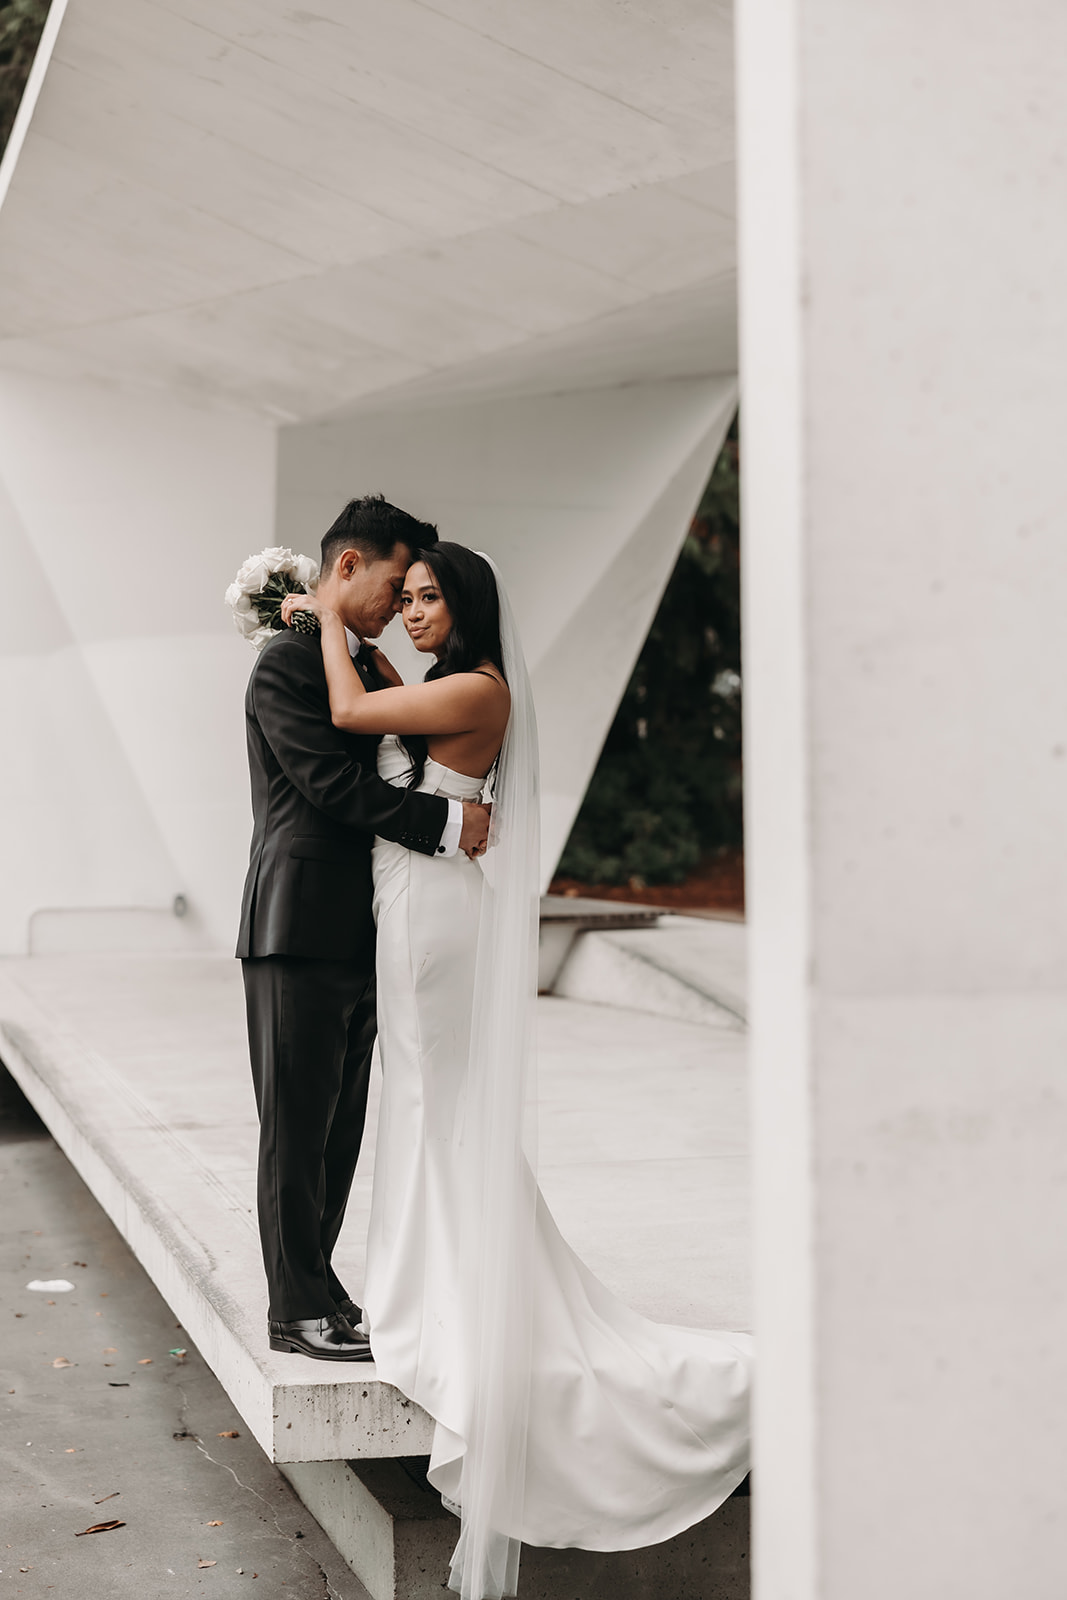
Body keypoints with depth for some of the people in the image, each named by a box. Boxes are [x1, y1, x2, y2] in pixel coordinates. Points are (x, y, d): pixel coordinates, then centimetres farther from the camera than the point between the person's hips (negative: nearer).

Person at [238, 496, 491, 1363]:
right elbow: (334, 783, -19)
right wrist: (448, 822, -16)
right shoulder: (286, 665, -11)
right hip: (300, 932, -9)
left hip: (356, 934, 9)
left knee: (339, 1127, 13)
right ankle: (301, 1308, 7)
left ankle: (310, 1285, 23)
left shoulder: (365, 665, 18)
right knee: (298, 1124, -1)